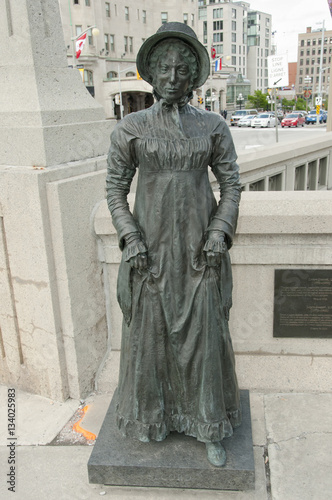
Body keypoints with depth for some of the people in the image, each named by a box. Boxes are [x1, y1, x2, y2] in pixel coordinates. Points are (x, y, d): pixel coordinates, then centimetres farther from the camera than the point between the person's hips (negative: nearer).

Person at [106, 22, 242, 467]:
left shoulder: (213, 126, 3)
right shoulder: (131, 128, 1)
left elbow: (231, 184, 4)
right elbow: (115, 186, 3)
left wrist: (220, 233, -10)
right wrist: (129, 239, -9)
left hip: (200, 246, 0)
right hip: (150, 245, 0)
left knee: (205, 331, 6)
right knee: (149, 327, 10)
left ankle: (210, 428, 26)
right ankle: (150, 414, 35)